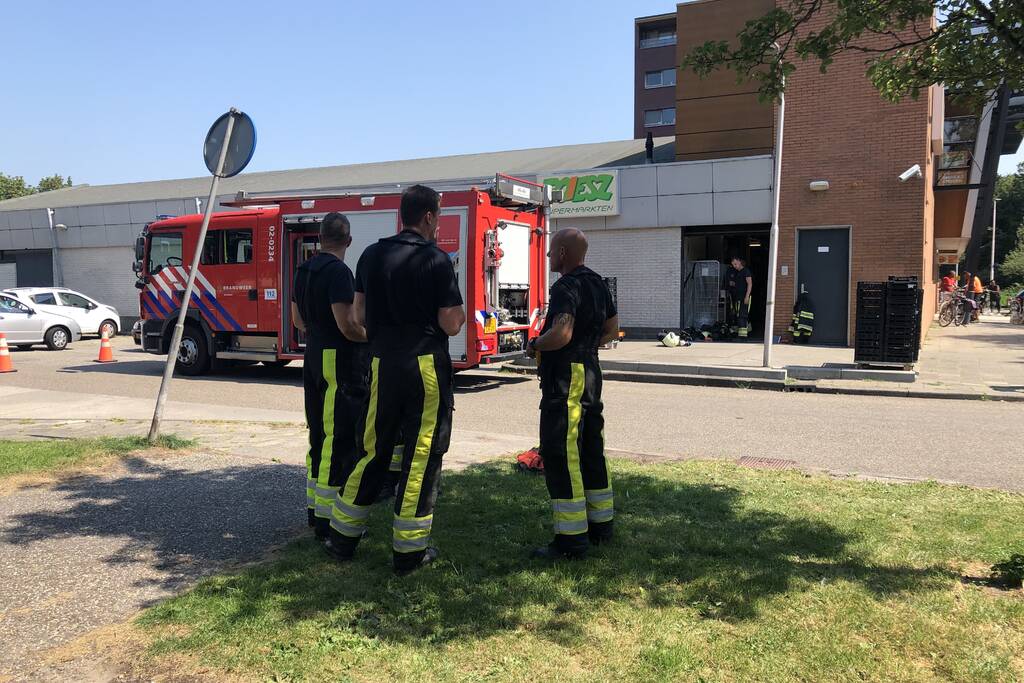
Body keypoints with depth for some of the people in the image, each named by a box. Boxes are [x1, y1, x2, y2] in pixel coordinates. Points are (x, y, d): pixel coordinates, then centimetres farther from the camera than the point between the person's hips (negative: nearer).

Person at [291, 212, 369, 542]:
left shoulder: (304, 270, 11)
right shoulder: (338, 272, -17)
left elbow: (298, 319, 19)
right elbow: (347, 325, -22)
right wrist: (373, 338, -6)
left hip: (313, 358, 9)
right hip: (340, 360, -9)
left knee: (320, 436, 17)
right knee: (340, 440, -4)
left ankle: (315, 508, 27)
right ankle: (328, 520, 0)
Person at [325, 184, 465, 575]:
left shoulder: (372, 256, 6)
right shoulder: (436, 261, -9)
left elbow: (360, 316, 10)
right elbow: (450, 324, -10)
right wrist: (460, 315, 10)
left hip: (382, 363, 5)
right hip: (426, 367, -5)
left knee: (372, 450, 16)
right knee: (421, 455, 4)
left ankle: (343, 538, 25)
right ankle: (409, 550, 11)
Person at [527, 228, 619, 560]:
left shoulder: (566, 287, -17)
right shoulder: (598, 284, 13)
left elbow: (561, 334, -30)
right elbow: (612, 328, 22)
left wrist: (535, 344, -12)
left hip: (565, 378, -10)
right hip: (590, 373, 10)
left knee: (560, 454, -5)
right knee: (591, 449, 16)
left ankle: (571, 538, -2)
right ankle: (600, 525, 26)